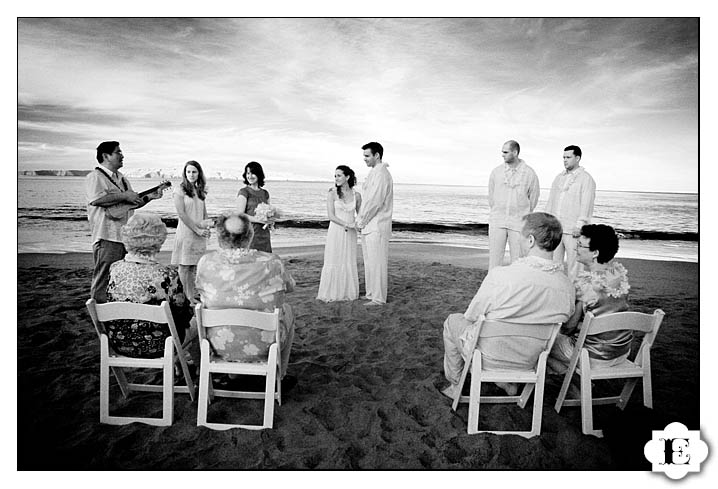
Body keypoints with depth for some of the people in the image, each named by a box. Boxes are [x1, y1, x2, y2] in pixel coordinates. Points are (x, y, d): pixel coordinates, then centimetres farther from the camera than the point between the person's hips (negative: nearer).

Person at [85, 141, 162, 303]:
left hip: (126, 235, 9)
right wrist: (124, 195, -17)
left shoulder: (121, 178, 21)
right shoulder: (95, 177, -6)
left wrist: (149, 197, 12)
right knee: (104, 280, -5)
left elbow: (132, 204, 26)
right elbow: (97, 199, -24)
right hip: (107, 237, -9)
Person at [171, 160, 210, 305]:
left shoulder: (200, 191, 15)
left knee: (193, 267, 7)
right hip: (186, 233, -5)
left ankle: (191, 297, 12)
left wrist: (206, 225, -2)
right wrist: (197, 229, -12)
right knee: (184, 267, -2)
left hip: (199, 235, 5)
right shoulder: (180, 191, -2)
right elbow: (181, 214, -9)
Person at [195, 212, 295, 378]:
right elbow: (290, 286, 1)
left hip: (220, 346, 2)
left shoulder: (206, 262, -13)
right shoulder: (271, 263, -18)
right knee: (287, 310, 28)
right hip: (263, 346, -2)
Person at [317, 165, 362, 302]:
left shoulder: (356, 195, 3)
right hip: (335, 231, -2)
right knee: (333, 262, 2)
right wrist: (347, 224, -19)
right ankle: (329, 294, 11)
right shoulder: (332, 193, -4)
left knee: (349, 262, 7)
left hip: (350, 234, 2)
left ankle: (348, 292, 18)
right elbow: (331, 216, -9)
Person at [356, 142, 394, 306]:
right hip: (369, 226, 10)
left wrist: (362, 221, -11)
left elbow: (375, 202, -20)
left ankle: (378, 298, 3)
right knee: (369, 262, 15)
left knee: (377, 262, -4)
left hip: (377, 226, -10)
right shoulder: (374, 173, 17)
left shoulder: (381, 174, -14)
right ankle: (372, 294, 25)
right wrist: (360, 219, 10)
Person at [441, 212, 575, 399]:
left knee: (452, 321, 23)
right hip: (529, 361, 5)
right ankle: (510, 382, 38)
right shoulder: (567, 287, -15)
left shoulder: (500, 276, -29)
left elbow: (471, 317, -15)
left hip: (488, 359, -5)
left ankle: (456, 386, 33)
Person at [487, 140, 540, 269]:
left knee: (517, 259, 2)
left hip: (518, 223, -1)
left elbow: (533, 199, 7)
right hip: (497, 222, 2)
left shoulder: (529, 173, -3)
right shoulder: (496, 172, 2)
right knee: (495, 257, 1)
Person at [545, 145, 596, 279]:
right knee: (554, 261, 7)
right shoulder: (559, 177, 17)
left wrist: (579, 225, -17)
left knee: (573, 262, -4)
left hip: (572, 229, -6)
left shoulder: (586, 179, -2)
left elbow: (586, 204, -9)